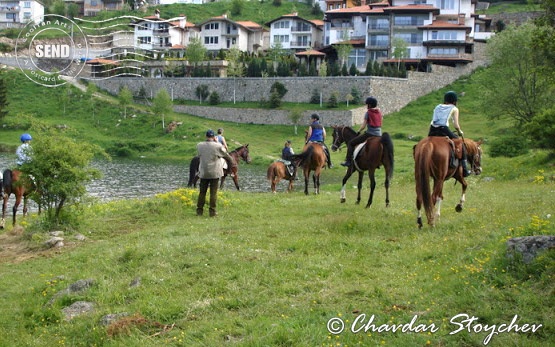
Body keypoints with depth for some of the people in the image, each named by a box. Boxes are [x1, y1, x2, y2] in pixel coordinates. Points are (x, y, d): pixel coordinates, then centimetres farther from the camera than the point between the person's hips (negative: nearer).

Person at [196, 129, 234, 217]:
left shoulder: (199, 146, -3)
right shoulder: (218, 146, -10)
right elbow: (226, 156, 1)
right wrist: (231, 160, 22)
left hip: (203, 173, 2)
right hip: (215, 173, -2)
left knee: (202, 192, 11)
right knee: (213, 192, 3)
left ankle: (199, 210, 15)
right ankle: (212, 211, 3)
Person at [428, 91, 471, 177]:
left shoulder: (437, 107, 24)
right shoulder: (454, 109, 11)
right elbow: (456, 125, 4)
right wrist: (460, 132, 22)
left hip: (432, 131, 4)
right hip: (444, 130, -4)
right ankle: (464, 169, 10)